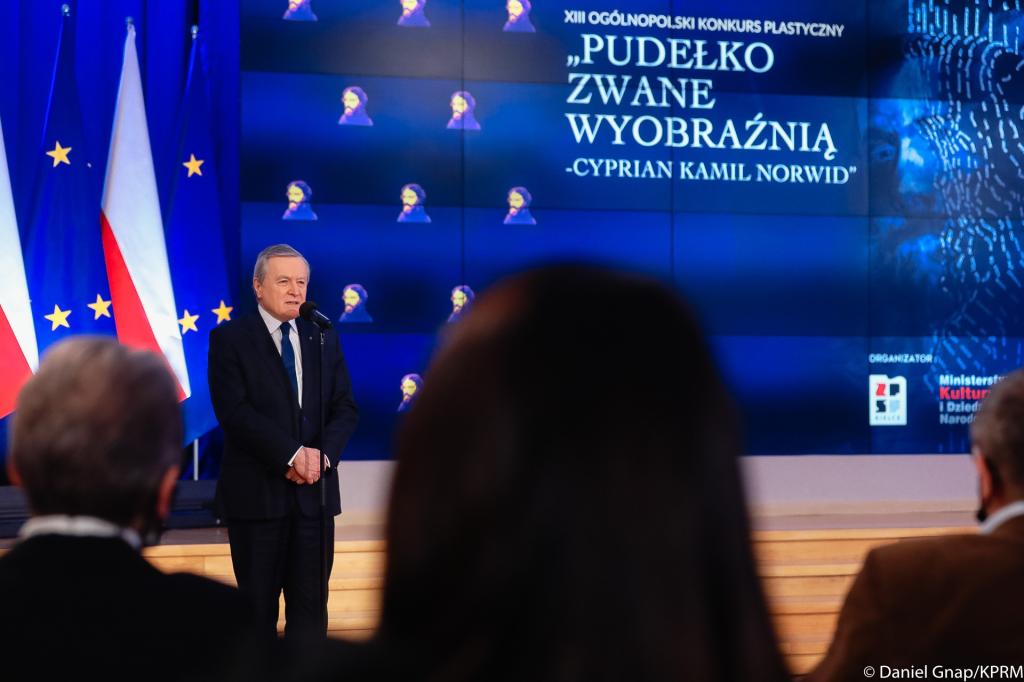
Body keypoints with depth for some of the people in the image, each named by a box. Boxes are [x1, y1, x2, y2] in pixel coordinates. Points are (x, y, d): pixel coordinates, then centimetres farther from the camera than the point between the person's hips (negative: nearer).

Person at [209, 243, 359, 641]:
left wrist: (323, 454, -12)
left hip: (314, 491, 4)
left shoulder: (324, 339, 11)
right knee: (258, 606, 5)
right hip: (256, 492, -4)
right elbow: (235, 411, -13)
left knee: (311, 603, 6)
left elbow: (345, 408, 7)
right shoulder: (229, 339, -2)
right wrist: (293, 455, -18)